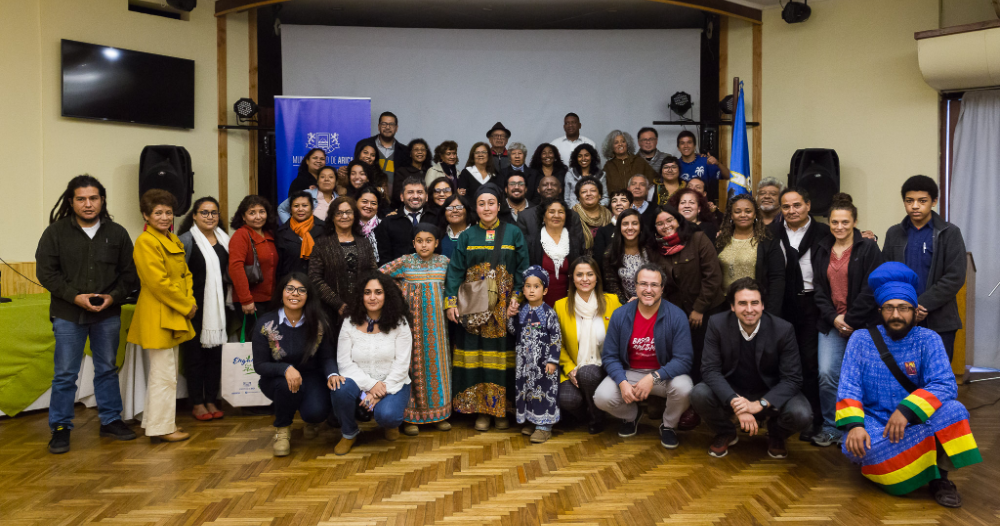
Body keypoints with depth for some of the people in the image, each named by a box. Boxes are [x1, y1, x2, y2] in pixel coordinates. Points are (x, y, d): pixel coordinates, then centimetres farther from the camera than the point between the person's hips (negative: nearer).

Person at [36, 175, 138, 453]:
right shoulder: (55, 232, -2)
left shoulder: (117, 233, 3)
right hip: (68, 315, -2)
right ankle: (60, 428, 14)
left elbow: (129, 272, 5)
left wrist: (113, 297, -11)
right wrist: (75, 297, -14)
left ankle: (111, 421, 25)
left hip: (108, 315, 2)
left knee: (107, 369, 13)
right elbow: (45, 271, -4)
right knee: (65, 374, 3)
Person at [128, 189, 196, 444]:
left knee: (165, 372, 17)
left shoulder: (173, 240, 14)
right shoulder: (145, 242, -14)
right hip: (156, 317, -10)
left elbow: (185, 274, 17)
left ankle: (156, 421, 29)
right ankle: (161, 428, 7)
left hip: (174, 316, 10)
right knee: (164, 375, -3)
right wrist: (186, 306, -14)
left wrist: (189, 300, 0)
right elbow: (159, 282, -20)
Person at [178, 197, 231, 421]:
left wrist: (229, 300, 13)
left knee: (215, 352, 9)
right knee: (195, 354, 3)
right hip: (195, 307, -5)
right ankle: (197, 403, 12)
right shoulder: (185, 240, -6)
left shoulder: (224, 239, 11)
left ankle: (212, 400, 19)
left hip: (218, 306, 5)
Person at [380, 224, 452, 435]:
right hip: (412, 319, -2)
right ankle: (411, 417, 6)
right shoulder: (405, 262, -1)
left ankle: (438, 413, 16)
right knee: (413, 364, -1)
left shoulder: (443, 261, 5)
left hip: (435, 321, 2)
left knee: (437, 361, 6)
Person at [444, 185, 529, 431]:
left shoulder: (513, 234, 5)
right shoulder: (467, 236, 7)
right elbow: (455, 271, 3)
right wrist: (451, 302, -6)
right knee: (476, 358, 1)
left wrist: (517, 300, -9)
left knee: (502, 358, 1)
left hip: (504, 310, -1)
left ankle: (502, 408, 13)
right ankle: (481, 410, 11)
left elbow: (523, 270, 2)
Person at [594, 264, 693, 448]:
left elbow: (683, 360, -16)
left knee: (683, 388, -34)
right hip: (629, 373, 2)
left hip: (664, 373, -1)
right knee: (602, 397, -24)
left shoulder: (676, 316, -13)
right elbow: (609, 356, -3)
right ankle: (631, 415, 15)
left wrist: (654, 377, -30)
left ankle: (668, 425, 3)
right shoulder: (620, 315, -6)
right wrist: (623, 382, -22)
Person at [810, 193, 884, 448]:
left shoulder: (868, 248, -2)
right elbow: (818, 288, 7)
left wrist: (849, 319, -10)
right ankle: (831, 428, 10)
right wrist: (833, 317, -5)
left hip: (861, 324, -3)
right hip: (831, 323, 3)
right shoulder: (822, 250, 10)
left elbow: (871, 290, -7)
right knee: (827, 374, -4)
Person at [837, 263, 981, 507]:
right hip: (873, 422, -1)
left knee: (952, 410, -28)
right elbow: (849, 387, -9)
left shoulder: (929, 340, -2)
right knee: (857, 445, -35)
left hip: (916, 422, 2)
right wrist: (854, 424, -26)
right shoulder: (861, 339, -2)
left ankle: (939, 476, -8)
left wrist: (907, 410, -29)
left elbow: (945, 385, -15)